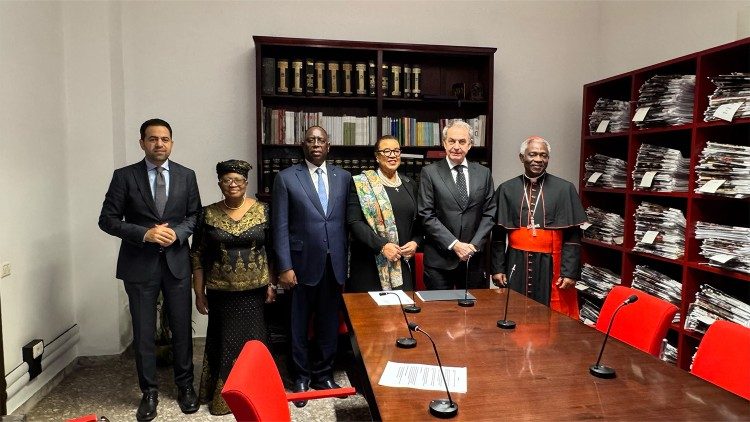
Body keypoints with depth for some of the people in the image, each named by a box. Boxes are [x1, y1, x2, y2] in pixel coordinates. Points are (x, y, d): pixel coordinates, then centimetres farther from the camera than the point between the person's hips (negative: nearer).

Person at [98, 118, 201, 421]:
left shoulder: (186, 176, 4)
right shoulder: (124, 176, -2)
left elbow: (195, 215, 6)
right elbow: (108, 219, -3)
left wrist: (176, 233, -13)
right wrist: (144, 233, -17)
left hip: (176, 262, 1)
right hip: (139, 264, -1)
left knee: (182, 328, 10)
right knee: (143, 332, 8)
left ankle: (185, 385, 28)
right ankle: (149, 392, 25)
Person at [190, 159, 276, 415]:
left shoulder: (262, 210, -2)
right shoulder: (208, 214, -2)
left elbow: (272, 249, 3)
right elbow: (197, 255, 2)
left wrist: (271, 283, -1)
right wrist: (199, 292, 0)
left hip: (254, 290, 0)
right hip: (220, 292, 0)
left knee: (252, 340, 8)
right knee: (224, 342, 10)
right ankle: (223, 394, 28)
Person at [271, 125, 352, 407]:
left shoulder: (343, 177, 7)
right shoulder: (286, 178, -2)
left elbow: (348, 221, 7)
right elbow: (280, 226, -5)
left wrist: (347, 262, 4)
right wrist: (284, 267, -10)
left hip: (334, 264, 3)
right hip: (302, 264, -2)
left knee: (329, 323, 13)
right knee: (299, 324, 11)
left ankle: (323, 374, 32)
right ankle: (301, 377, 30)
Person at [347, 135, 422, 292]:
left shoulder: (410, 184, 13)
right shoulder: (361, 183, -2)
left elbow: (418, 221, 17)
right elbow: (354, 222, -10)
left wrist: (415, 242, -2)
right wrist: (382, 245, -18)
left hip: (403, 262, 4)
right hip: (369, 263, -4)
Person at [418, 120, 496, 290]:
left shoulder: (483, 173, 8)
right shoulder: (429, 173, -1)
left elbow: (489, 213, 6)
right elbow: (427, 216, -7)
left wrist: (474, 245, -6)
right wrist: (454, 244, -12)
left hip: (475, 257, 3)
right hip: (439, 259, -3)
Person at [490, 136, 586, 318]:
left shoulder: (564, 189, 0)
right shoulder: (506, 189, 4)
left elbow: (572, 235, -1)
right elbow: (498, 234, 6)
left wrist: (570, 272, -6)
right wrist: (497, 268, 2)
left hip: (551, 267, -1)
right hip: (516, 264, 1)